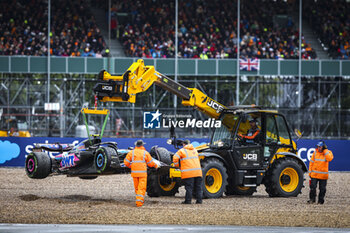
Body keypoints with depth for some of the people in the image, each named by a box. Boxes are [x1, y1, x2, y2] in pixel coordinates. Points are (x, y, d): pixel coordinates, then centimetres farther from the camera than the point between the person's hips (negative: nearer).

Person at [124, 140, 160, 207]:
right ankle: (139, 201, -14)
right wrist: (156, 165, 25)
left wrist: (130, 166, 20)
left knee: (136, 187, 15)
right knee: (142, 187, -3)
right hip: (142, 173, -2)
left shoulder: (131, 152, 2)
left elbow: (126, 162, 0)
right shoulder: (145, 153, -1)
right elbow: (151, 163, 6)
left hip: (134, 172, 2)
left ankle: (140, 200, 23)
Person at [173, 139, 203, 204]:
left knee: (189, 187, -3)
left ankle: (188, 200, -2)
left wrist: (177, 166, 10)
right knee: (198, 187, 8)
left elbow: (175, 158, -5)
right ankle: (199, 200, 7)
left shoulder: (182, 151, 2)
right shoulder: (195, 150, 20)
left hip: (188, 172, -5)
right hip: (198, 171, 5)